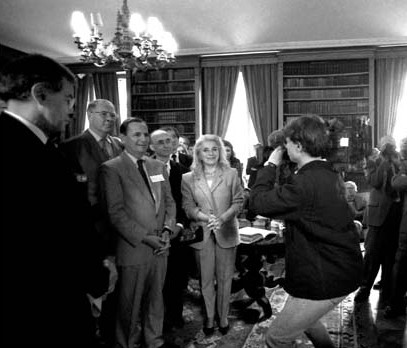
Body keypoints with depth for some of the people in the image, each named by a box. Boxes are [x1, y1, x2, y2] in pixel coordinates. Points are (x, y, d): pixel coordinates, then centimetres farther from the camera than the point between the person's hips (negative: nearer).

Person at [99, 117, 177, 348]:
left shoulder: (158, 166, 11)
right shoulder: (112, 169, -8)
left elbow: (169, 201, 12)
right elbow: (116, 212, -13)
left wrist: (167, 230, -4)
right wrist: (145, 237, -16)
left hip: (160, 246, 5)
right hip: (133, 248, -5)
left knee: (156, 297, 18)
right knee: (130, 303, 9)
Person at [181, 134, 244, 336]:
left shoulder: (231, 174, 2)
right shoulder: (188, 178, 2)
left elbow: (238, 202, -2)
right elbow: (188, 206, -2)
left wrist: (223, 218, -19)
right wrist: (205, 217, -20)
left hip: (226, 233, 0)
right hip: (202, 234, 0)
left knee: (224, 278, 9)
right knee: (206, 279, 8)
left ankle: (223, 317, 26)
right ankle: (209, 317, 24)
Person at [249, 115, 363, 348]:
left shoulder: (306, 182, -28)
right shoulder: (331, 174, 5)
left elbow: (258, 202, -22)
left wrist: (271, 165, -10)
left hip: (325, 280, -10)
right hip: (343, 270, 10)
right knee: (304, 317, 33)